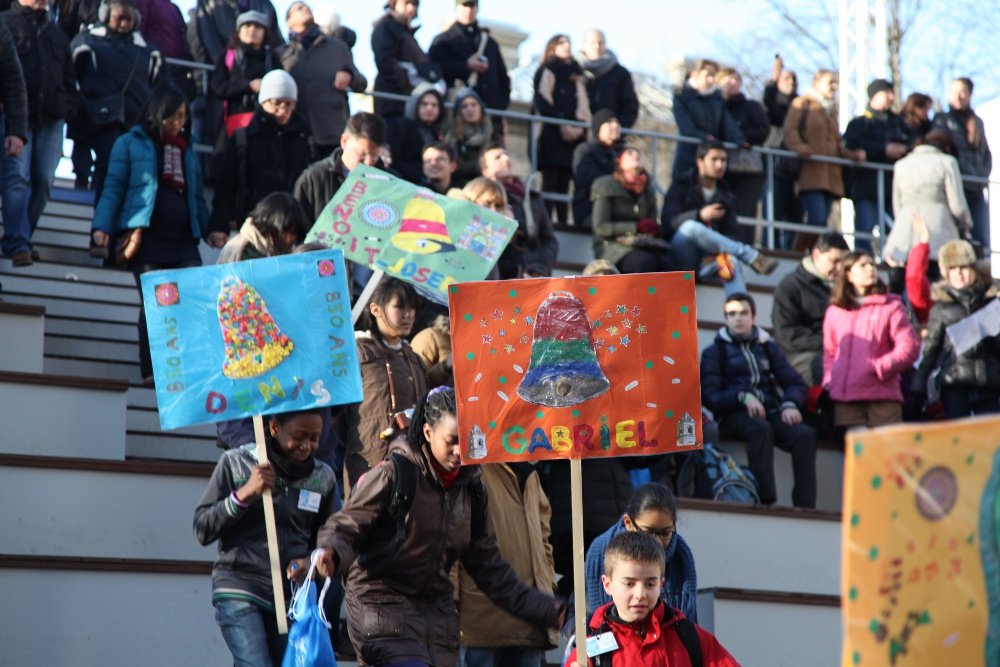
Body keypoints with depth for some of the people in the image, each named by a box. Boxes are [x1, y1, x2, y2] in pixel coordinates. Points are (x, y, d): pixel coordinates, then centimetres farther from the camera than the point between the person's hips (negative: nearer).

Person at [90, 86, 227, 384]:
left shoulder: (187, 149, 23)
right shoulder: (131, 143, 9)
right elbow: (114, 188, 3)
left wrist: (210, 228, 15)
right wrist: (103, 226, -8)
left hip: (183, 241, 4)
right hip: (145, 238, -4)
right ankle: (151, 371, -6)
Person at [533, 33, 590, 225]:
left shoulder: (575, 75, 24)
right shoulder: (545, 72, 8)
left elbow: (583, 105, 15)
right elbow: (542, 102, -5)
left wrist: (581, 127, -5)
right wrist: (561, 126, -14)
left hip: (573, 134, 5)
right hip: (551, 133, -5)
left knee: (563, 184, -1)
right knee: (550, 182, -12)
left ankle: (563, 223, -5)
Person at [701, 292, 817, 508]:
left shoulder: (768, 347, 23)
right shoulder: (714, 351, 13)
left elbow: (795, 382, 15)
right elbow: (709, 395, 0)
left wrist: (790, 404, -8)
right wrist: (743, 397, -17)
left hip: (770, 412, 3)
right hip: (735, 415, -3)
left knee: (804, 434, -27)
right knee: (760, 427, -38)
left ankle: (805, 505, -34)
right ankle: (766, 499, -46)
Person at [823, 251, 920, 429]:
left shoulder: (891, 306, 5)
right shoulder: (834, 312, 13)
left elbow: (909, 347, -2)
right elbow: (829, 353, 23)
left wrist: (878, 368, -11)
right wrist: (829, 381, 8)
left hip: (883, 396, -2)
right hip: (846, 398, 2)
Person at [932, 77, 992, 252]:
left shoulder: (976, 121, 20)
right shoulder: (942, 119, 7)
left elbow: (986, 154, 22)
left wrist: (983, 174, 5)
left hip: (975, 189, 5)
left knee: (981, 239, -2)